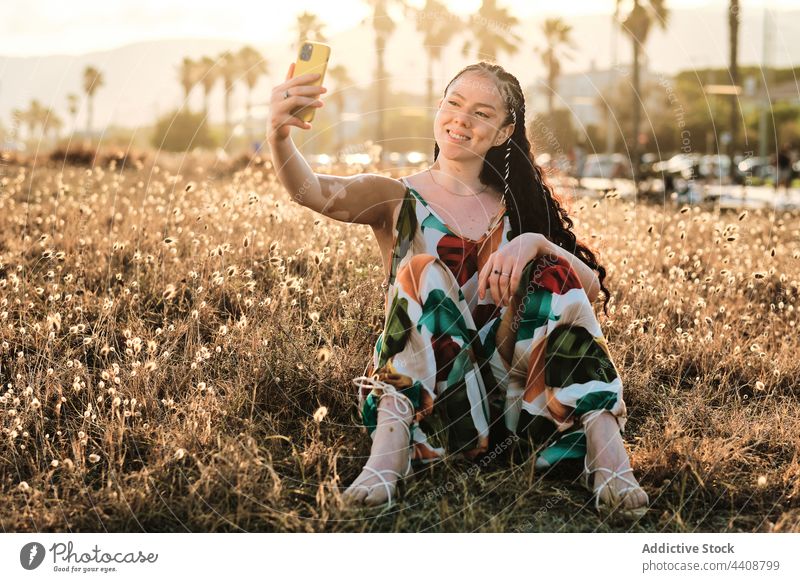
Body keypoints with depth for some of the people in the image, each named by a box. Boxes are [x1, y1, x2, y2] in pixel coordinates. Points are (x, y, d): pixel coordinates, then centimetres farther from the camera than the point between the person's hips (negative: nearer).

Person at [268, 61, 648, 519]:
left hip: (502, 394, 2)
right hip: (417, 392, -2)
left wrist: (535, 243, -17)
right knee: (425, 274, -24)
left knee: (554, 276, -17)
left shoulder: (515, 209, 14)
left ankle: (608, 463, -31)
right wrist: (280, 136, -38)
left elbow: (591, 287, 2)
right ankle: (388, 457, -41)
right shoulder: (398, 199, 5)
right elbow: (314, 192, -17)